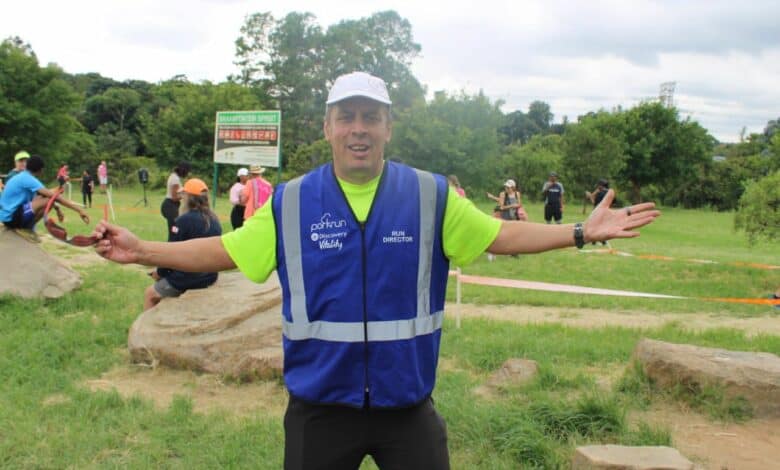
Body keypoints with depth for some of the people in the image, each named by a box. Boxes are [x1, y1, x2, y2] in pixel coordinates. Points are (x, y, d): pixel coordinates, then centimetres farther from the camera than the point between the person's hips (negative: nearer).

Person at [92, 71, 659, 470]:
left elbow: (501, 236, 4)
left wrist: (582, 231, -2)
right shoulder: (291, 201, -2)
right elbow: (226, 251, 3)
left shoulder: (431, 195, -2)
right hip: (319, 410, 1)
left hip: (409, 407, 0)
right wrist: (141, 250, -4)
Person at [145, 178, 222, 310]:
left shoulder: (184, 220, -18)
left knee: (149, 294, 16)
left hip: (187, 279, -7)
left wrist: (160, 272, 4)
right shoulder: (214, 220, 2)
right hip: (209, 278, 7)